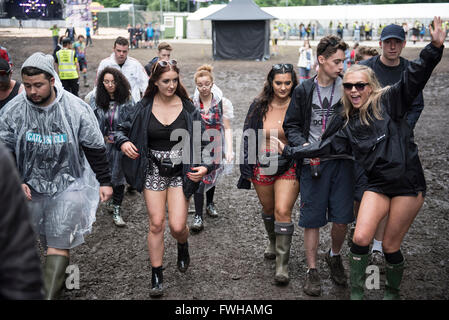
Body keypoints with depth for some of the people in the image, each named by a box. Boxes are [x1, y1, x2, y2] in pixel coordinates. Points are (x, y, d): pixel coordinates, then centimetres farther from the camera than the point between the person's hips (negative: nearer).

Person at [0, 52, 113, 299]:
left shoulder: (76, 108, -12)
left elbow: (95, 148, -4)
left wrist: (104, 181, 0)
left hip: (69, 185, -3)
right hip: (31, 186, 3)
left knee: (59, 244, -7)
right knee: (47, 240, 18)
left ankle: (49, 295, -4)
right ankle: (60, 274, 41)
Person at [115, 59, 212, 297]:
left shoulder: (187, 108, -1)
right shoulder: (144, 108, 0)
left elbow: (203, 141, 2)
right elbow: (123, 129, 10)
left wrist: (205, 166, -13)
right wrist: (123, 142, -12)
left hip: (181, 172, -1)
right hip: (153, 171, 1)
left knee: (177, 226, -7)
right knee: (156, 224, 0)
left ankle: (183, 246, 32)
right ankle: (156, 276, 17)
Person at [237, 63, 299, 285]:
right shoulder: (259, 106, 0)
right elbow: (249, 138, 5)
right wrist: (247, 170, 4)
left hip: (289, 166, -3)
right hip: (263, 165, 3)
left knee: (283, 211, -14)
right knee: (268, 210, 18)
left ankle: (282, 265, -5)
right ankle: (273, 242, 47)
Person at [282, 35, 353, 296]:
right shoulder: (304, 91, 4)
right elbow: (291, 126, 6)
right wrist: (305, 147, -10)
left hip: (342, 160, 1)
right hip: (313, 162, -1)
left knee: (342, 218, 1)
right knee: (312, 218, 3)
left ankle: (335, 256, 31)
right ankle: (312, 270, 18)